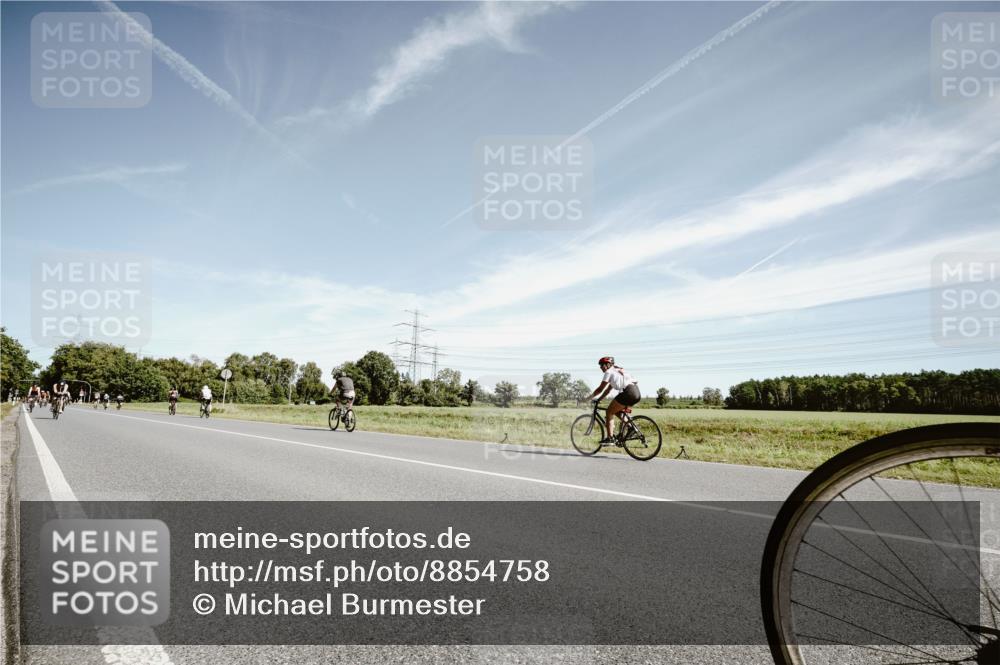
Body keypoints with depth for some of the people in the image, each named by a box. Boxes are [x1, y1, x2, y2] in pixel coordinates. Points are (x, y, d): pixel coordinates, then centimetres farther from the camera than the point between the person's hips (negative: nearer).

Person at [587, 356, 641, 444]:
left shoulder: (609, 372, 2)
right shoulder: (617, 371, 29)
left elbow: (600, 389, 0)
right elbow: (608, 390, 29)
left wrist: (590, 397, 10)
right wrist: (598, 399, 27)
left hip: (628, 392, -9)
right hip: (636, 392, 9)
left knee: (609, 412, 0)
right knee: (616, 411, 26)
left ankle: (610, 438, -6)